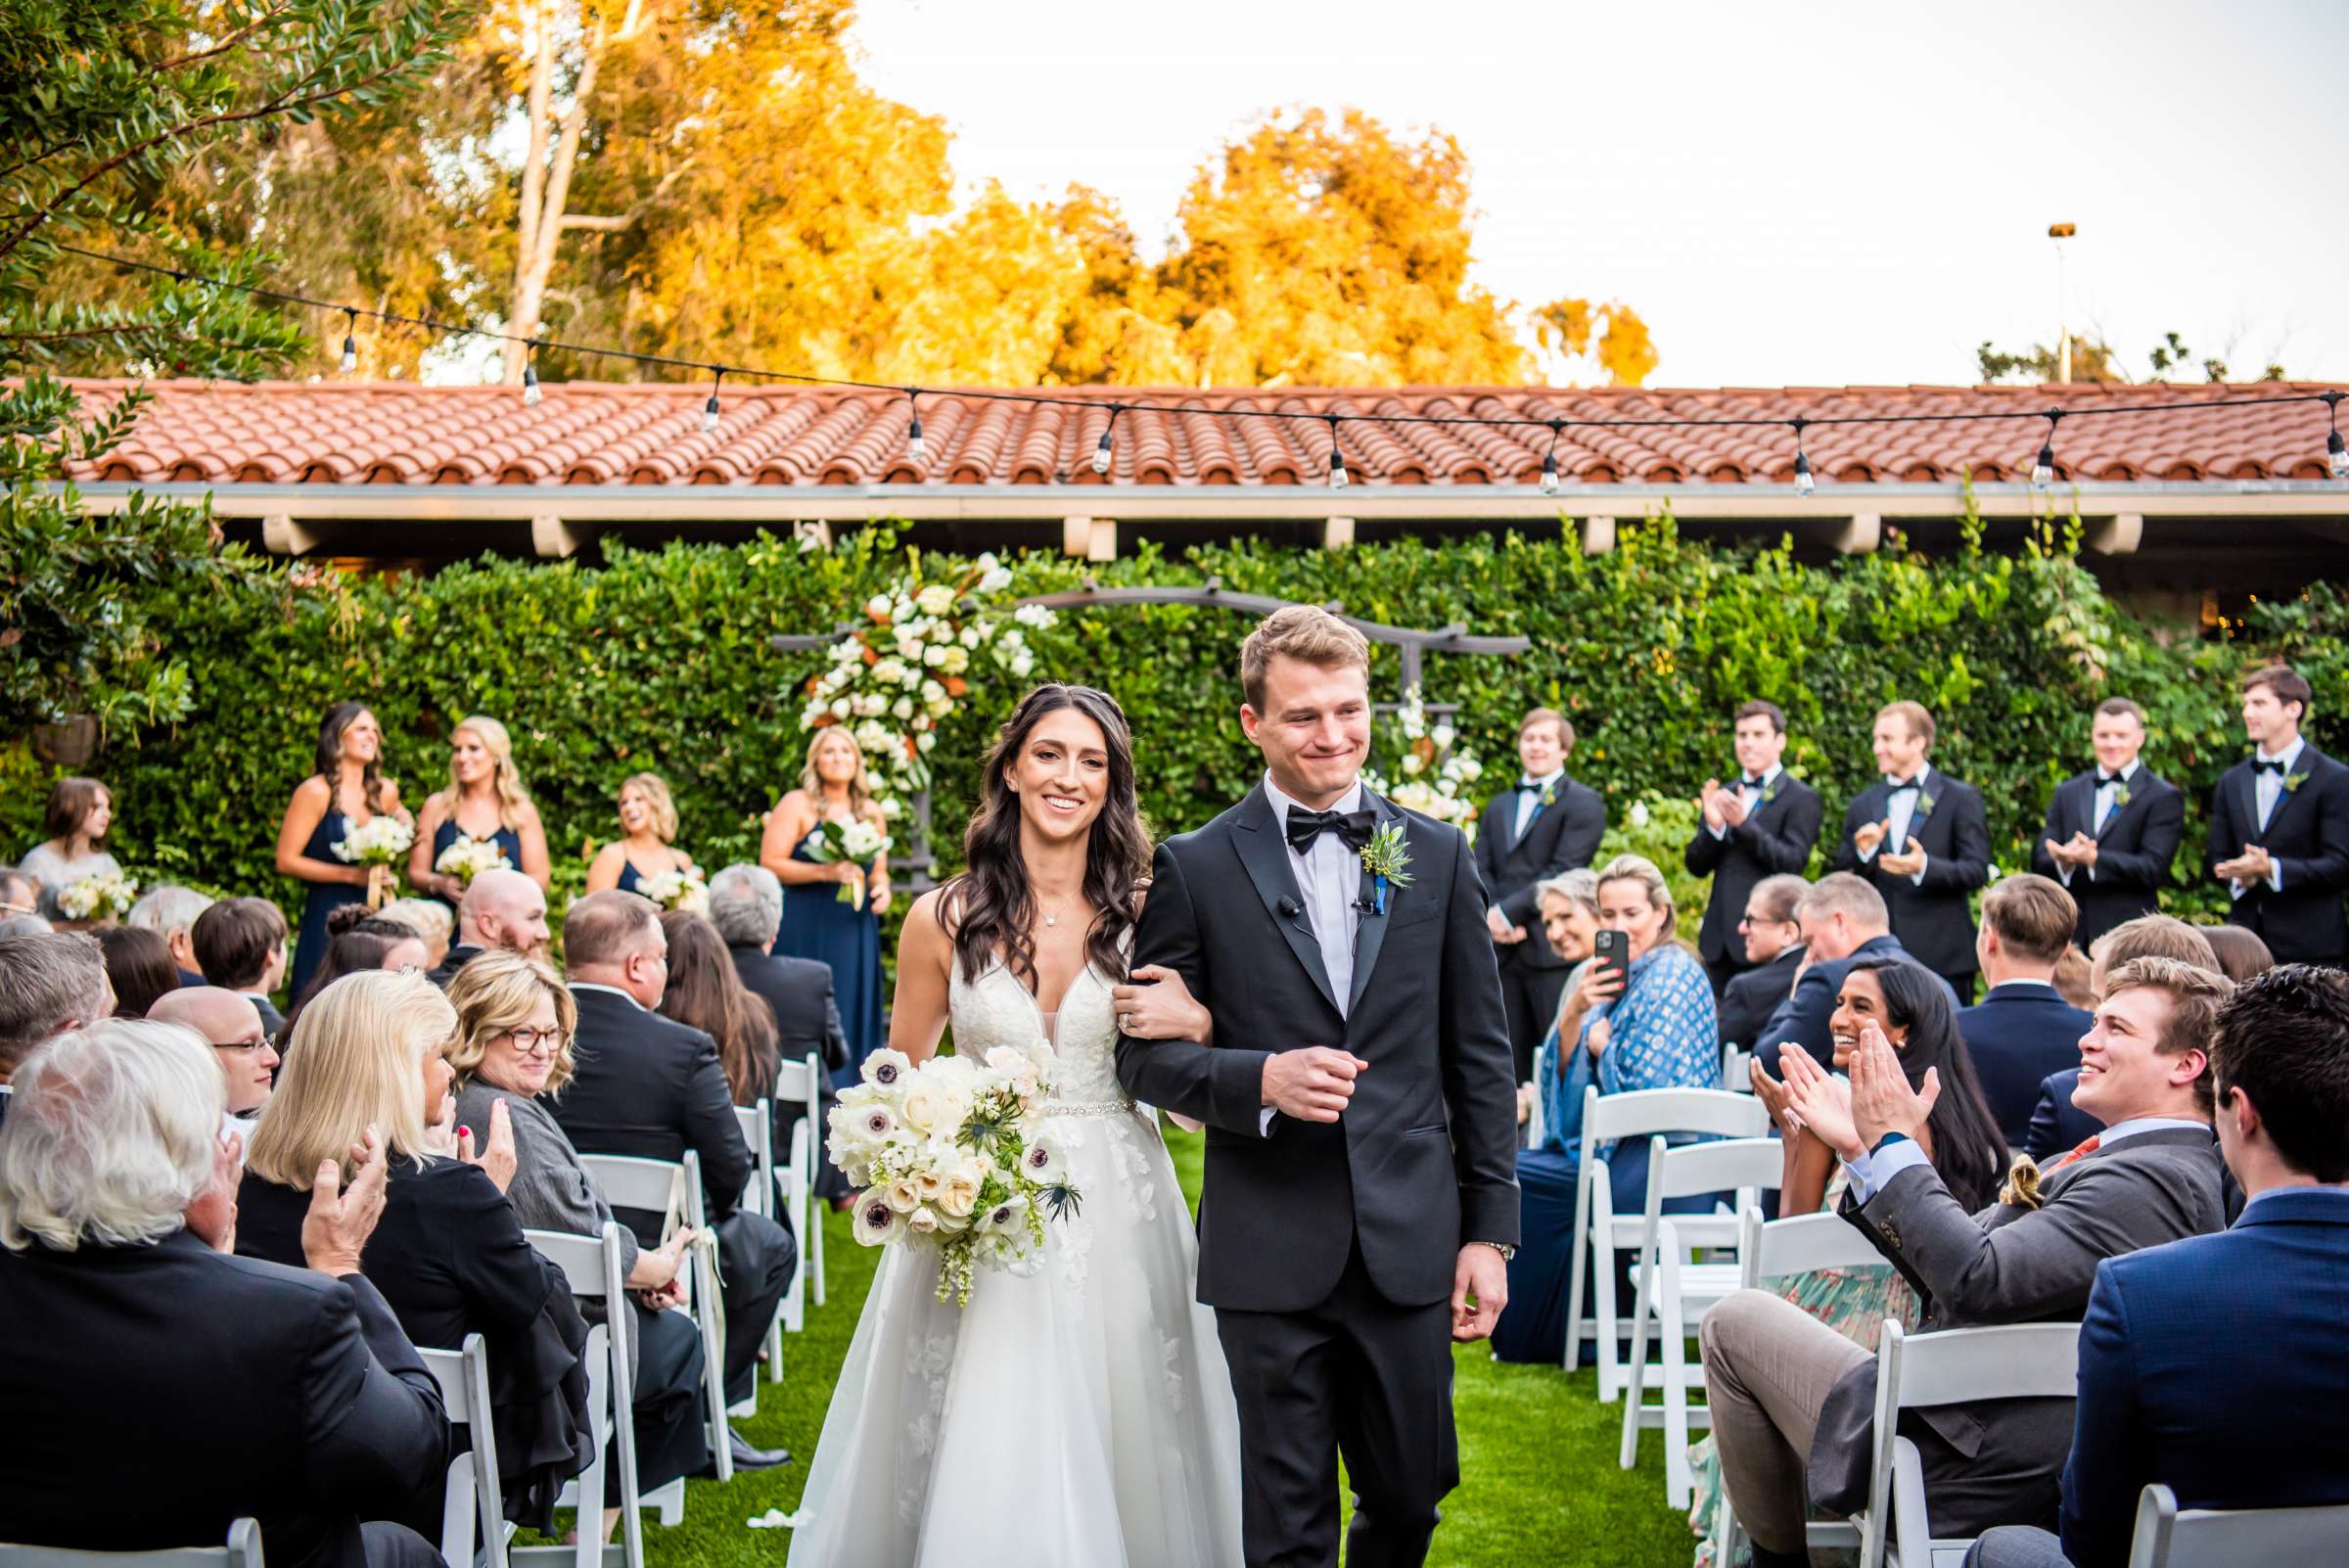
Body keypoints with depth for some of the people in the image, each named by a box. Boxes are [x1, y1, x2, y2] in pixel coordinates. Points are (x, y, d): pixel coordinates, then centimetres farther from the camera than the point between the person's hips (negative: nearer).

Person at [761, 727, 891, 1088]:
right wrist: (825, 872, -18)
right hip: (806, 931, -4)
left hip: (855, 931, 4)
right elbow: (770, 863, -8)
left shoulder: (871, 812, 12)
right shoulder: (797, 805, -2)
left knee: (853, 1015, 3)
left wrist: (881, 887, -2)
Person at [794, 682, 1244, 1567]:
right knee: (982, 1466, -2)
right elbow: (898, 1080, 10)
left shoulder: (1144, 917, 2)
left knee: (1117, 1451, 5)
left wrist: (1195, 1023, -13)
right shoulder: (945, 919, 0)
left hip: (1117, 1218, 1)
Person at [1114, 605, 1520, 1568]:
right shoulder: (1196, 868, -1)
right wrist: (1260, 1080, -18)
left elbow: (1481, 1055, 8)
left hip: (1409, 1242, 2)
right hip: (1270, 1256, -2)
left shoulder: (1437, 857, 6)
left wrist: (1490, 1230, 4)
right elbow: (1145, 1053, 0)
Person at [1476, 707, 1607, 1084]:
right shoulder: (1499, 806, 22)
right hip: (1504, 949, 6)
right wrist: (1494, 918, -7)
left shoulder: (1582, 803, 1)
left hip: (1553, 951, -6)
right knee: (1512, 1063, 7)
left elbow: (1564, 871, -10)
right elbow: (1481, 870, 12)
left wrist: (1509, 911, -14)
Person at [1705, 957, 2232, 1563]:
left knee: (1734, 1321, 1)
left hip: (1964, 1474, -11)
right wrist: (1861, 1148, 7)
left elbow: (1977, 1278, -30)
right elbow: (1950, 1279, 12)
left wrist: (1896, 1144, -18)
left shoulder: (2154, 1180, -21)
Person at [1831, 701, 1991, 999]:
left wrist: (1924, 866, -22)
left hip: (1941, 955, -3)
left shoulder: (1960, 798, 2)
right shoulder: (1862, 805, 13)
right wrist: (1863, 853, -11)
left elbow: (1978, 871, -6)